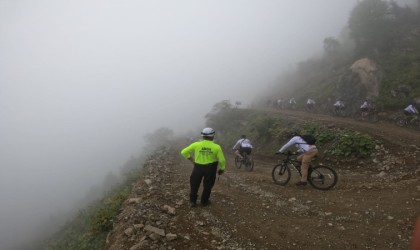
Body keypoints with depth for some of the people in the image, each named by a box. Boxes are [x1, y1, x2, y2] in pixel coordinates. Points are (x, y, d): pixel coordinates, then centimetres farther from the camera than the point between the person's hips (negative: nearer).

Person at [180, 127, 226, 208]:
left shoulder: (196, 144, -10)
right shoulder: (216, 147, -12)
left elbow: (184, 152, -6)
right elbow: (222, 160, -9)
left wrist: (190, 158, 8)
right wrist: (221, 169, 8)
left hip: (198, 167, 1)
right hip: (210, 168, 0)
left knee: (194, 184, 18)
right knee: (208, 185, 18)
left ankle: (192, 202, 24)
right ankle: (204, 202, 28)